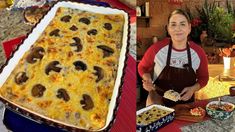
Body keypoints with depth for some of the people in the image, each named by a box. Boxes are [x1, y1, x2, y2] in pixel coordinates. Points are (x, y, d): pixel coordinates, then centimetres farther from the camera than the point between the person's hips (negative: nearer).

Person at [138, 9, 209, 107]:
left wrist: (193, 89, -15)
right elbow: (142, 67, 1)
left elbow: (203, 78, 4)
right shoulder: (157, 48, -18)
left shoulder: (198, 52, -11)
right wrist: (148, 80, -18)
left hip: (186, 103, 4)